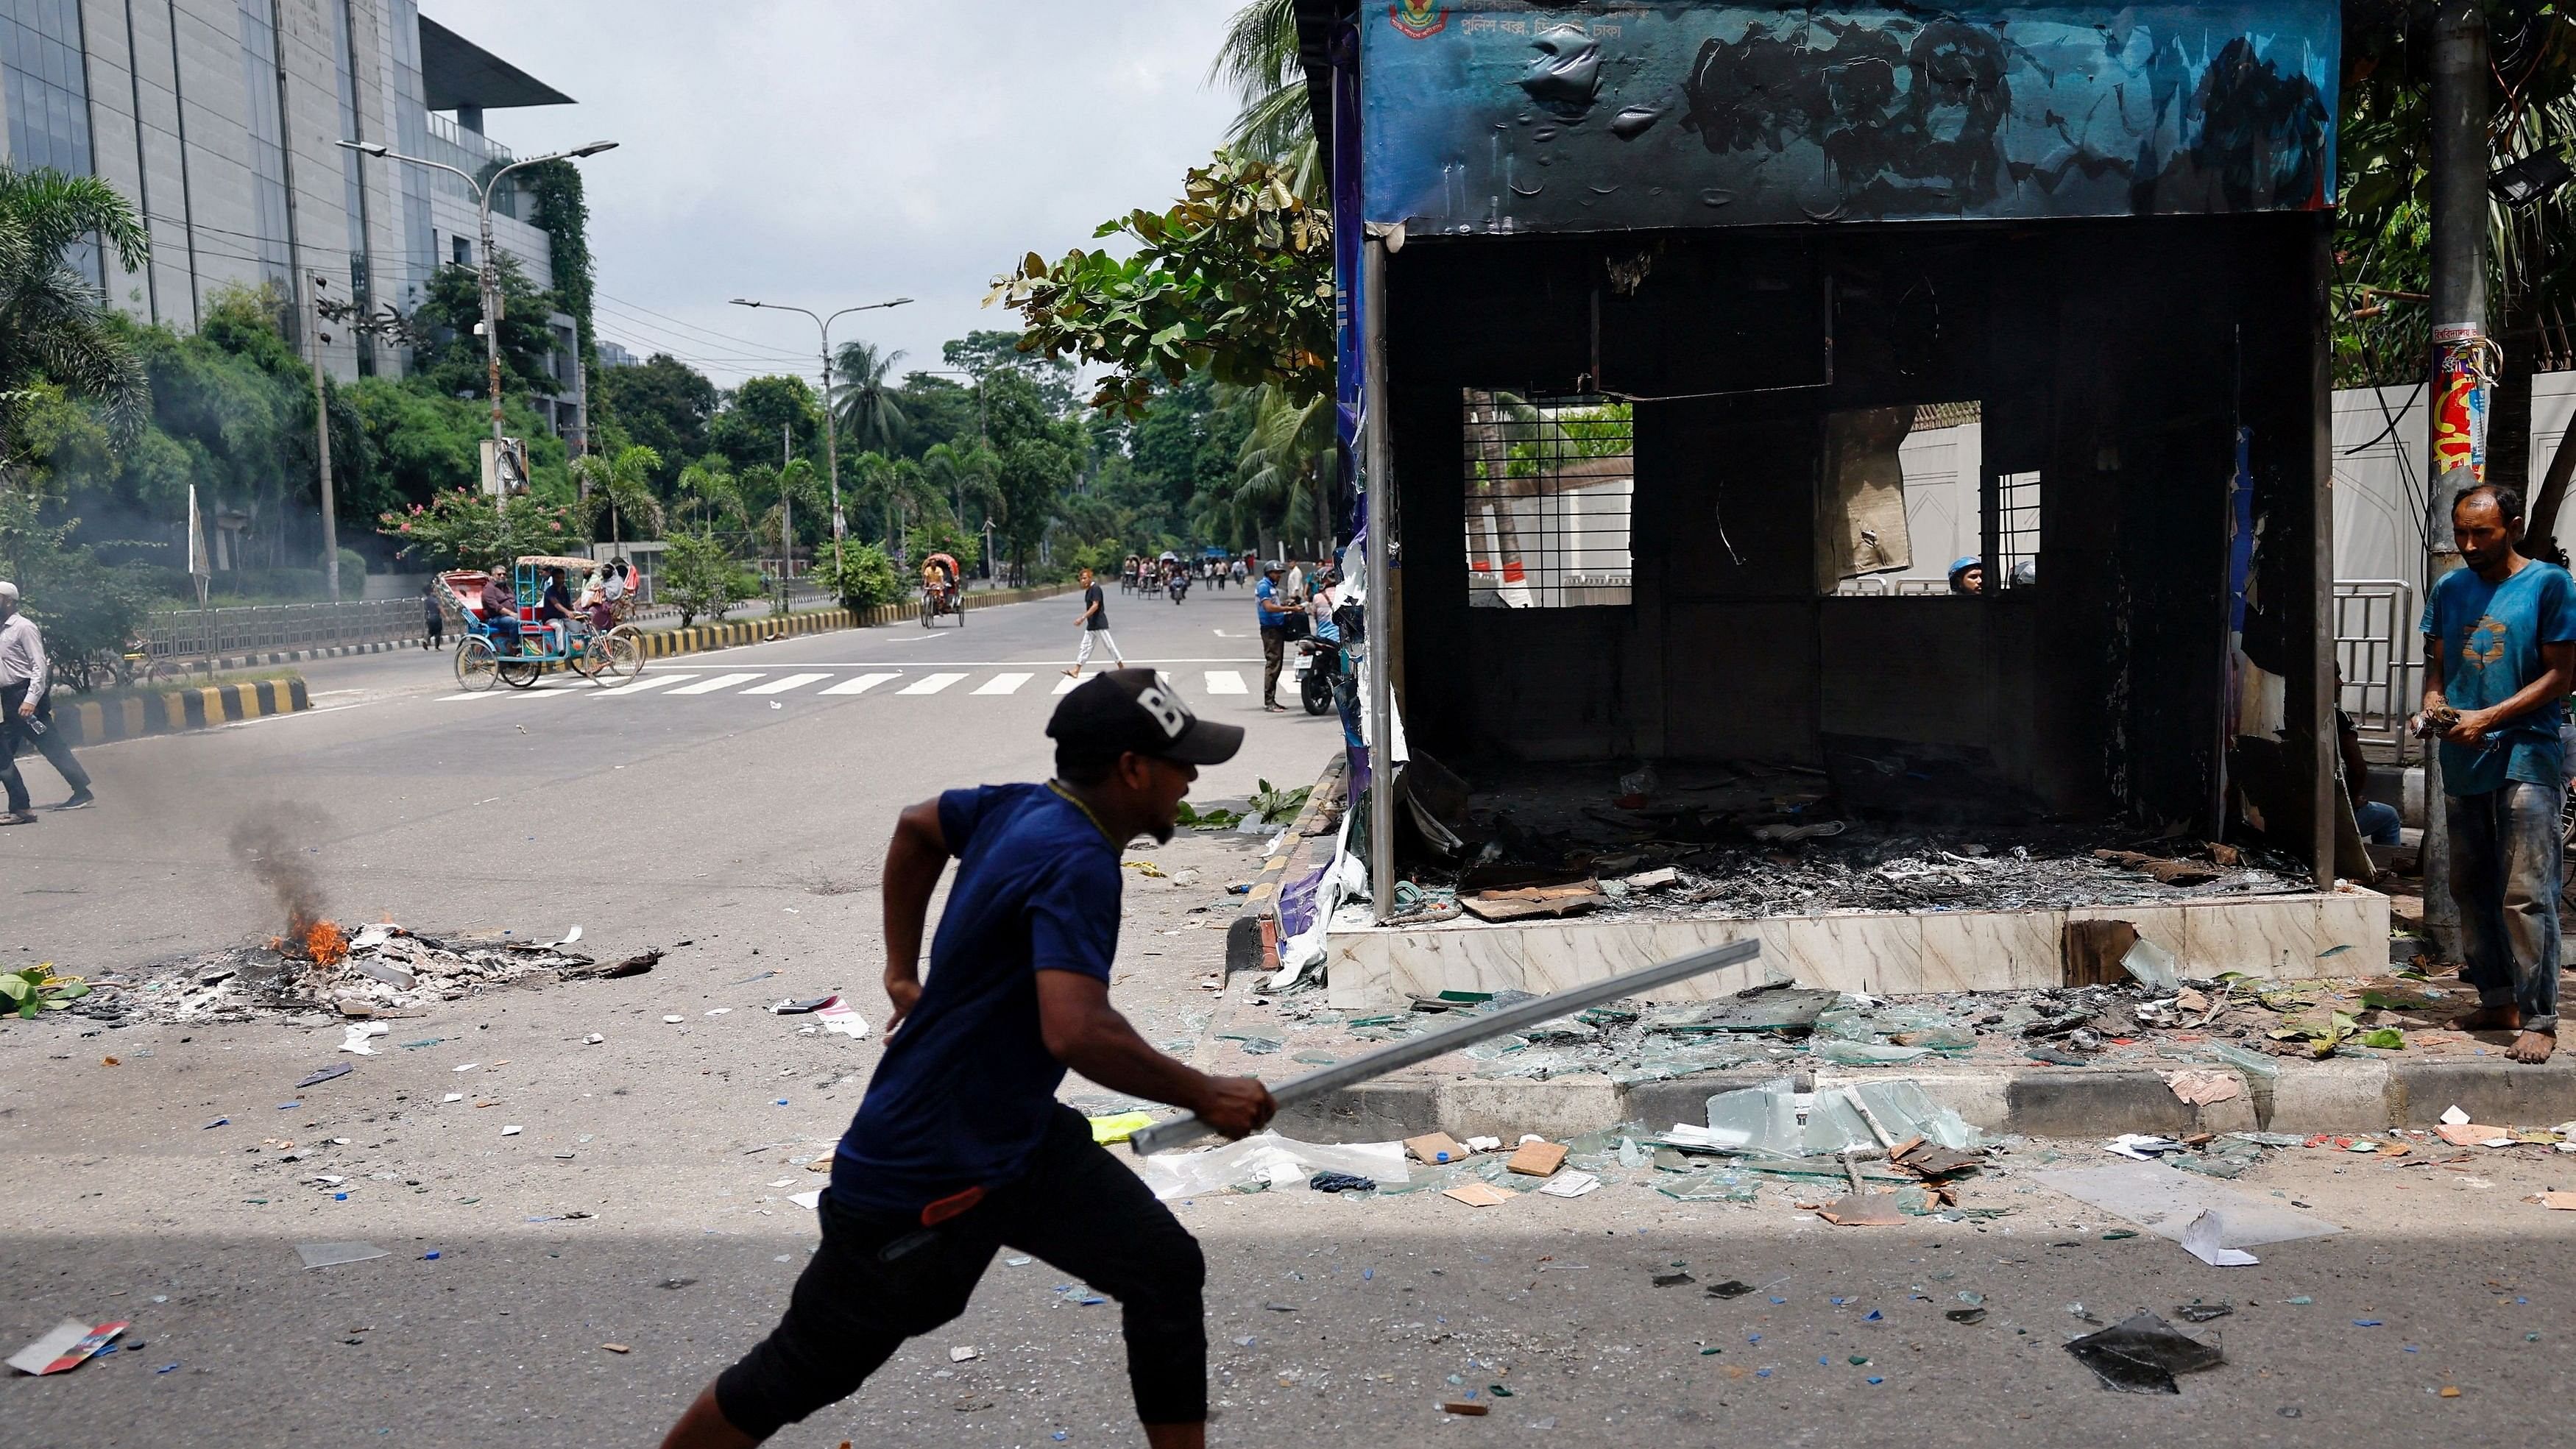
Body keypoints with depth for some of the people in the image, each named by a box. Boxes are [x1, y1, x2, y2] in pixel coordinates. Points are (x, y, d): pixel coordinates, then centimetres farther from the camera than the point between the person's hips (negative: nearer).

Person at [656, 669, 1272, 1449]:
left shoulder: (1020, 807, 1)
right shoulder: (1078, 859, -25)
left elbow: (918, 825, 21)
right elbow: (1076, 1032, -37)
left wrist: (904, 969, 23)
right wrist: (1206, 1096, -24)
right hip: (924, 1177, -9)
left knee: (1167, 1271, 4)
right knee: (798, 1377, 6)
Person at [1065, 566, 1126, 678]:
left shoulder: (1095, 588, -15)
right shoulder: (1088, 590, 13)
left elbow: (1095, 606, -23)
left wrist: (1083, 618, -26)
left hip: (1099, 624, -9)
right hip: (1091, 625, 9)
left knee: (1109, 645, -2)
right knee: (1085, 647, 6)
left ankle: (1122, 667, 7)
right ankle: (1076, 671, 4)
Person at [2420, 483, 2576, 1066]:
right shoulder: (2450, 589, 11)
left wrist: (2487, 719, -16)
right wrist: (2434, 701, -4)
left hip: (2525, 757, -6)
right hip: (2463, 761, 6)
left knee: (2525, 896, -9)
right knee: (2472, 889, 11)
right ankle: (2497, 1000, 22)